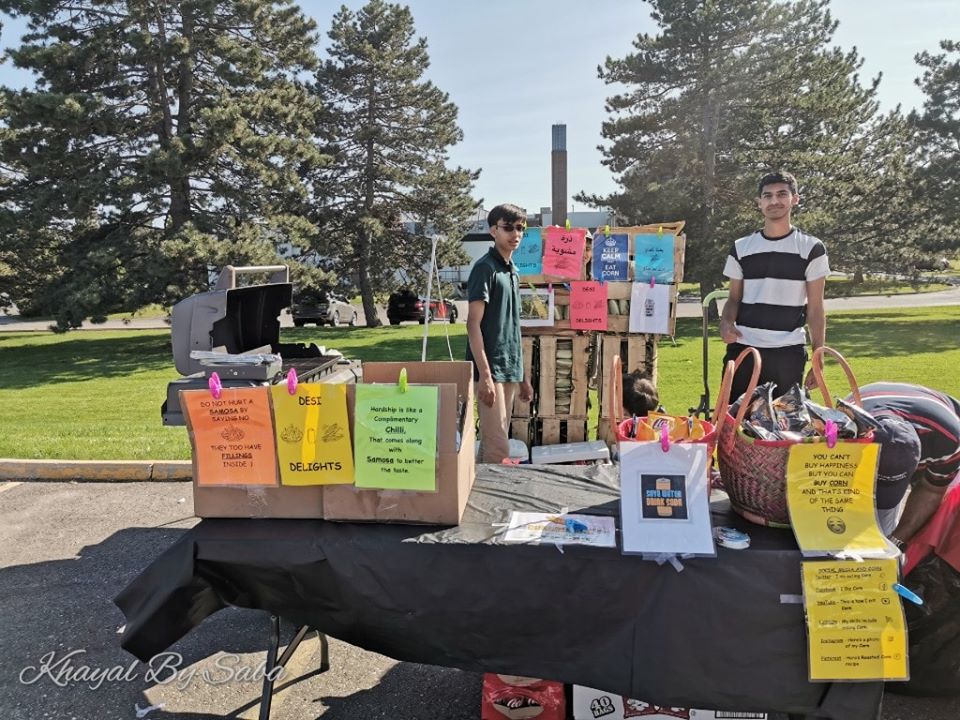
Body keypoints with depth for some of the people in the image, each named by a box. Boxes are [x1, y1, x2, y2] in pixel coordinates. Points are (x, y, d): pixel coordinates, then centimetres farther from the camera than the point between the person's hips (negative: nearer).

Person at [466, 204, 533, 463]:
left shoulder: (512, 270, 15)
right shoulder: (485, 268, -9)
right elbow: (473, 324, -14)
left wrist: (522, 376, 18)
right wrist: (484, 374, -20)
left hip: (510, 369, 8)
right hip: (491, 369, -8)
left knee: (492, 443, 13)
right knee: (499, 448, -9)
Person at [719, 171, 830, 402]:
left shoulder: (811, 248, 2)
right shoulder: (741, 248, 8)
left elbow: (815, 309, 2)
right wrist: (726, 321, -10)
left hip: (789, 351, -2)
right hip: (743, 348, 2)